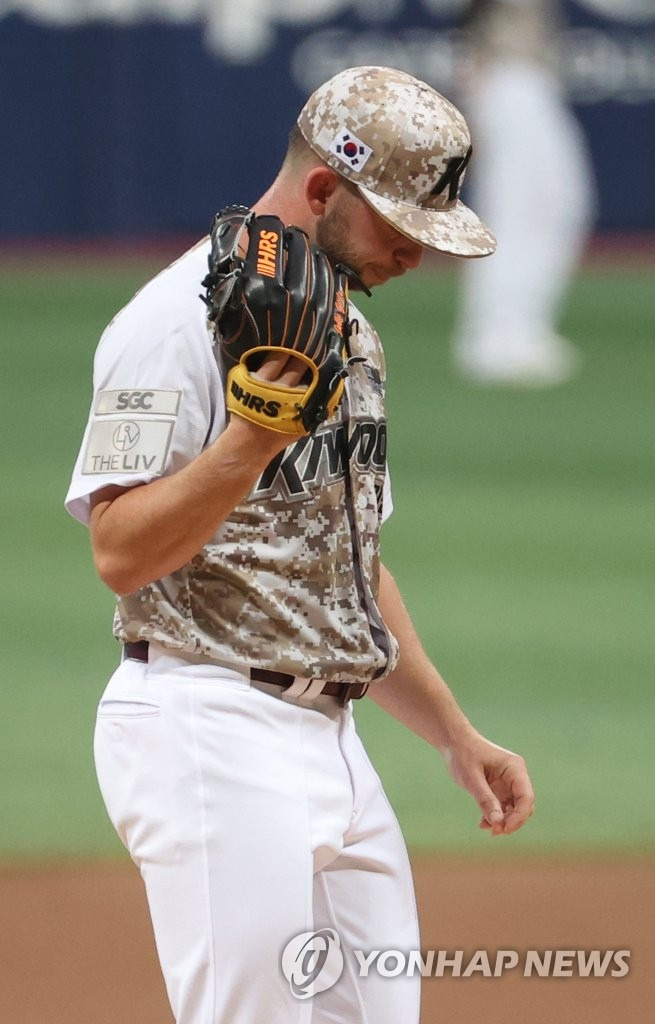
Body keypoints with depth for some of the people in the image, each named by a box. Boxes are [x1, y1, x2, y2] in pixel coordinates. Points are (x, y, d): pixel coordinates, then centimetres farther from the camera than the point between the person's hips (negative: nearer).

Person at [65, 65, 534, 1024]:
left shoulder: (346, 326, 18)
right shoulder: (181, 320, -12)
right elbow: (122, 552, -20)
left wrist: (455, 735, 24)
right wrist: (247, 443, -32)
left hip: (328, 735, 9)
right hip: (212, 733, -9)